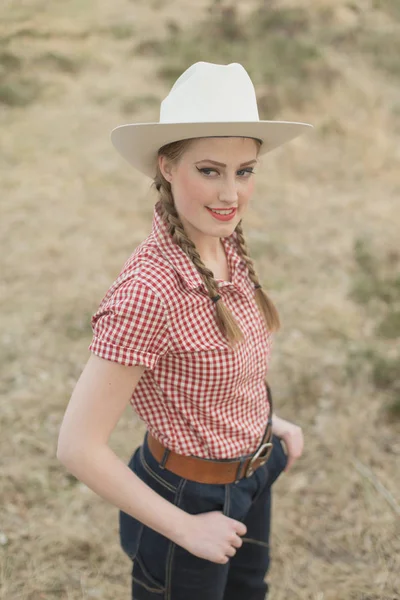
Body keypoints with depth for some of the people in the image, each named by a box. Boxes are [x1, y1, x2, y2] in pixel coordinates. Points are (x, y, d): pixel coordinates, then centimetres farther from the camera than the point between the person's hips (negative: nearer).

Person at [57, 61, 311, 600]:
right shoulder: (148, 288, -33)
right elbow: (78, 447, -28)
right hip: (192, 498, -7)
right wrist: (185, 529, -20)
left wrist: (268, 422, 4)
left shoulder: (227, 247, -9)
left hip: (251, 480, 7)